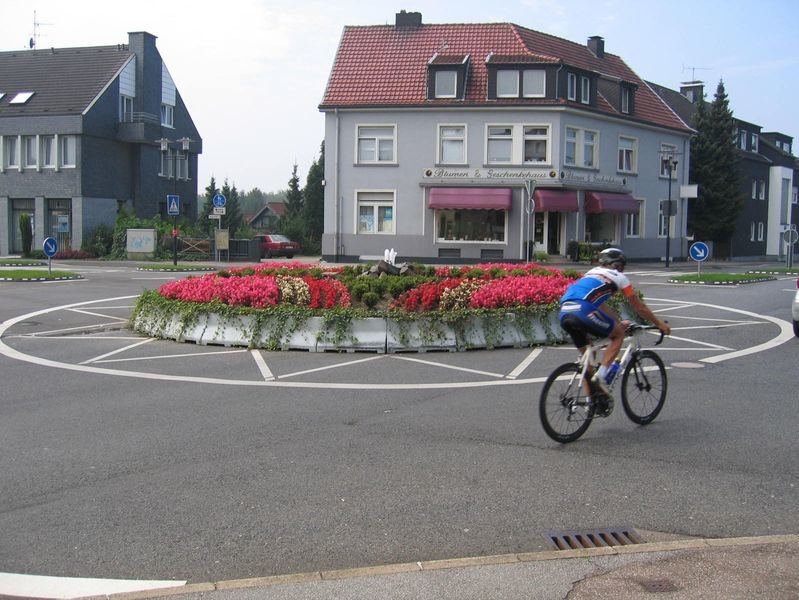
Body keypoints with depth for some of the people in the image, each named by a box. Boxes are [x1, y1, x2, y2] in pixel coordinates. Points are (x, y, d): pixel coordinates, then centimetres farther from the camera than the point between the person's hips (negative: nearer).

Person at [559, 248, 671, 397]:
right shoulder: (618, 277, 18)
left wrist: (618, 322, 55)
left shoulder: (592, 273, 35)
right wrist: (660, 324, 36)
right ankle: (601, 375, 2)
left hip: (564, 314, 7)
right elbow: (639, 307, 24)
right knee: (618, 334, 15)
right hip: (582, 311, -7)